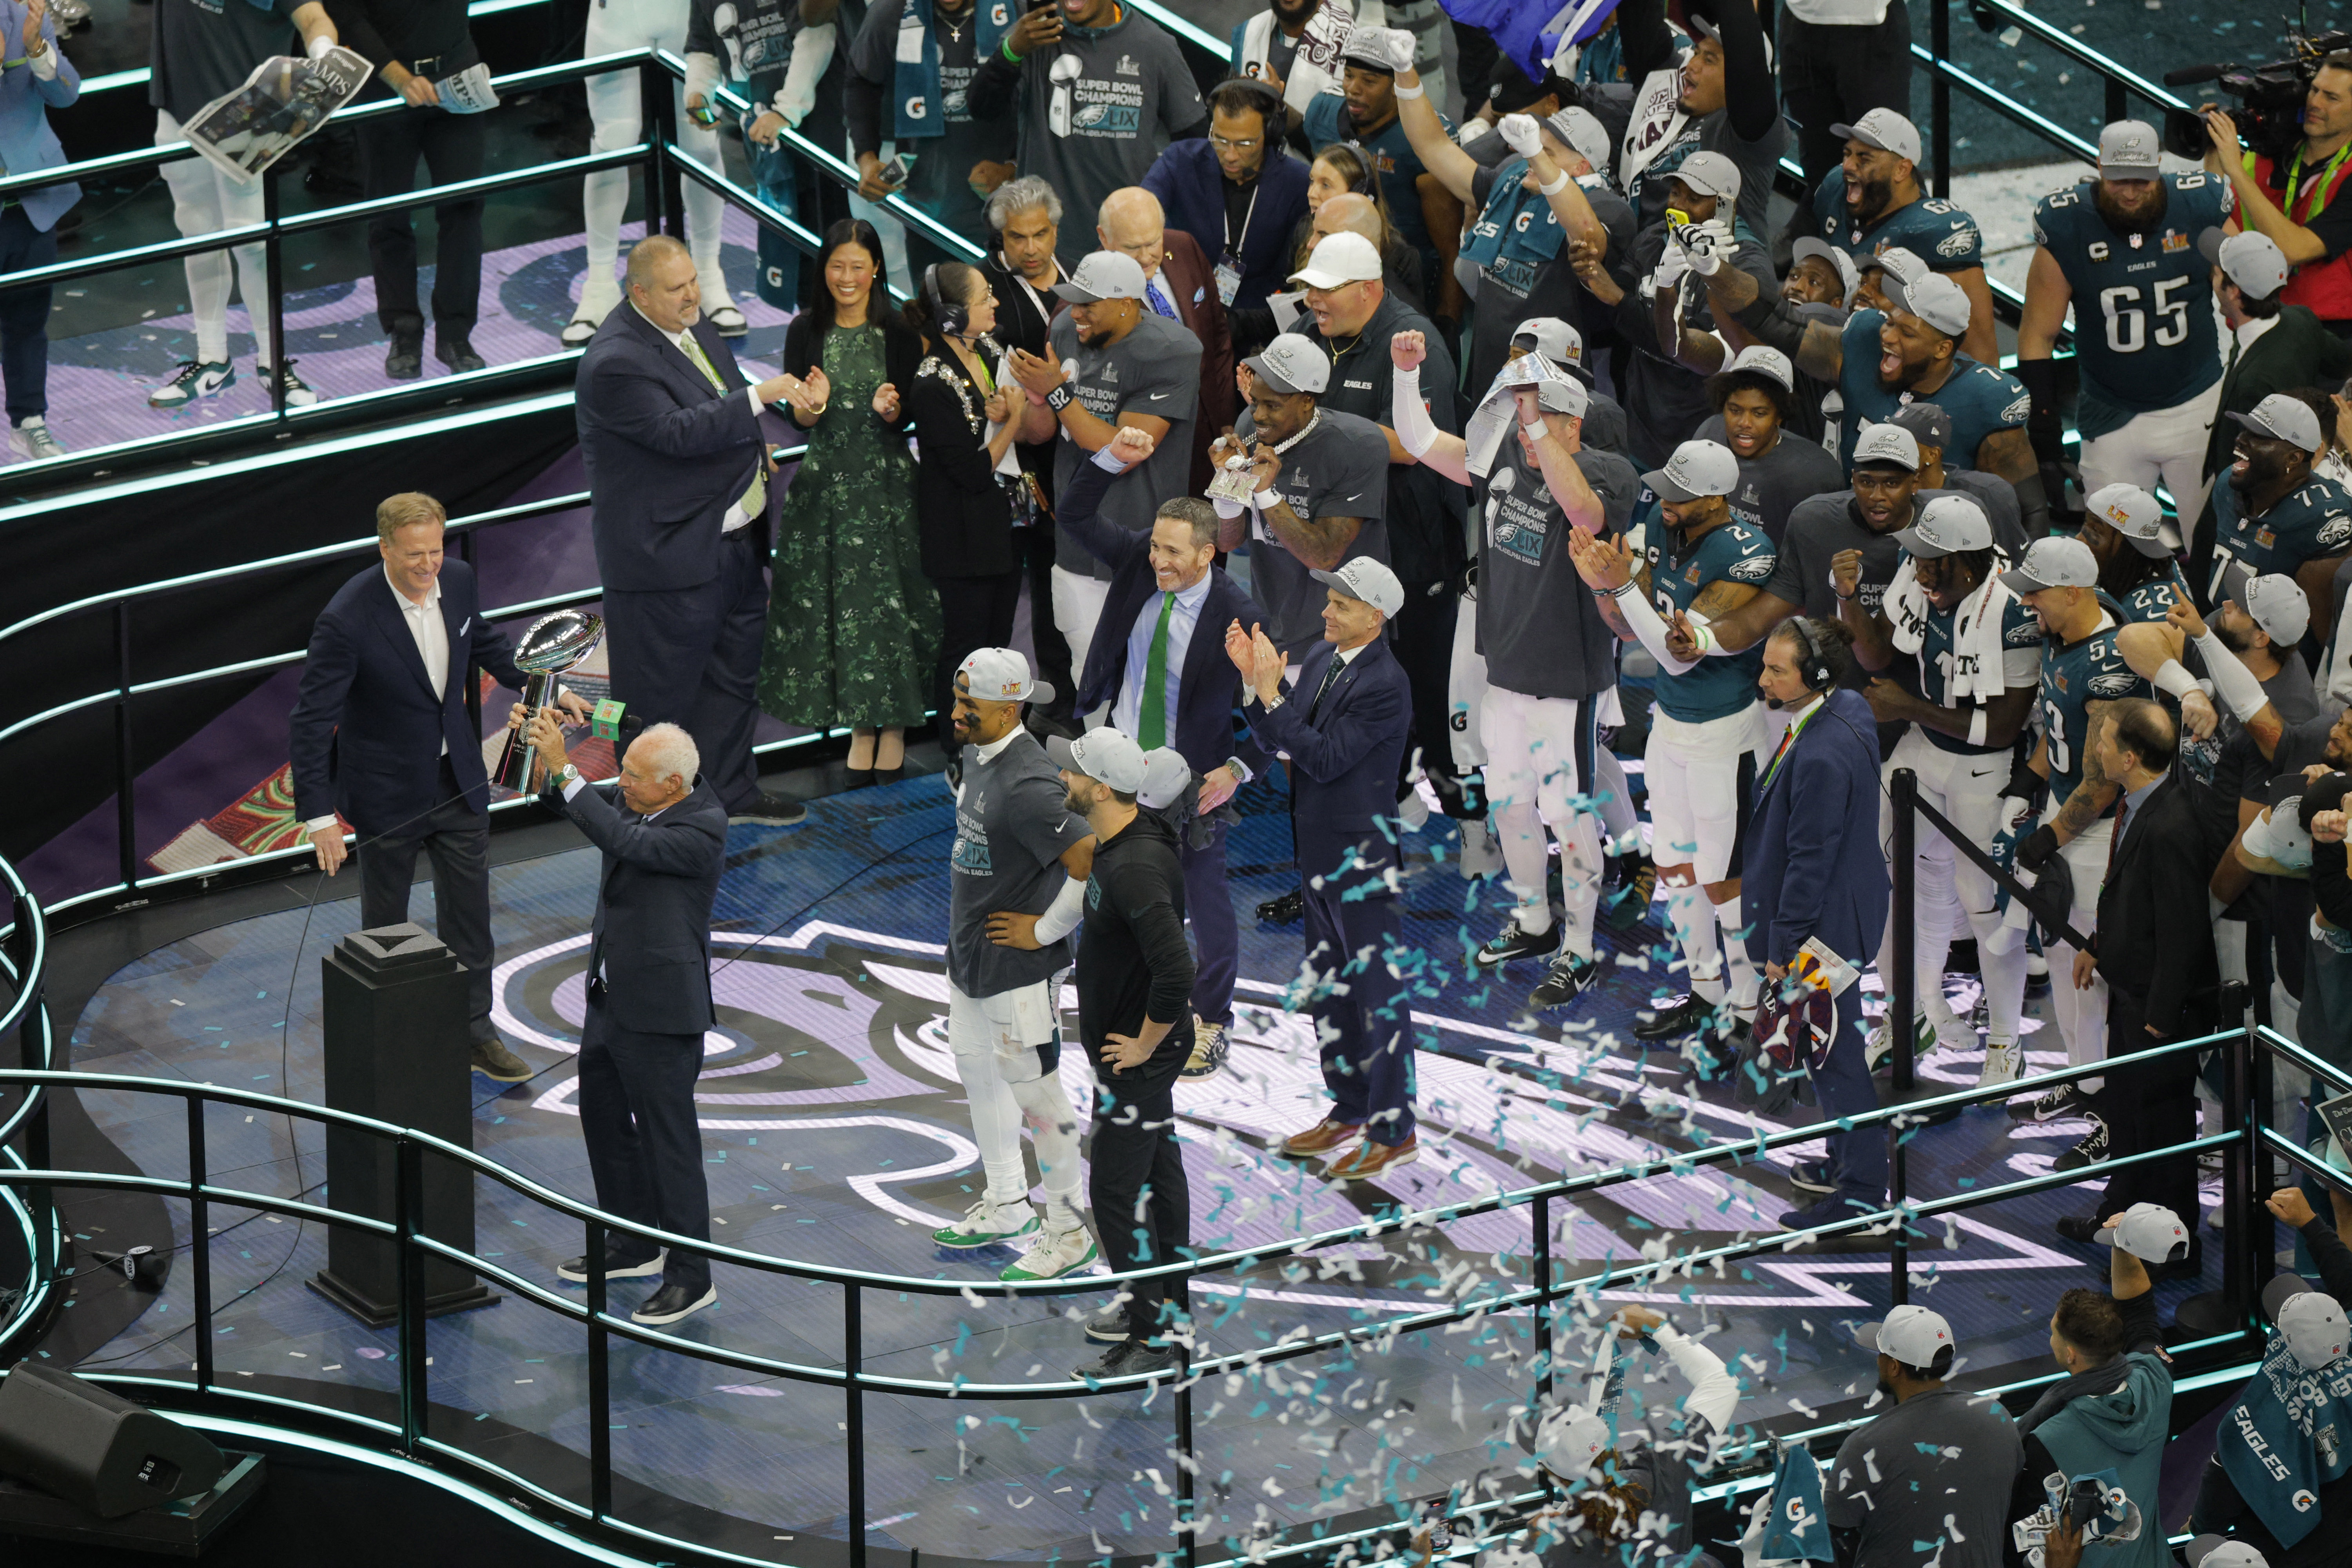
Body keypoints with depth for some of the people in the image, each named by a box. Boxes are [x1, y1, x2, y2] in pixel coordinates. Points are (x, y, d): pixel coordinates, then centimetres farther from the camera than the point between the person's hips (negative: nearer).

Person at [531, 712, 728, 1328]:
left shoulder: (703, 827, -24)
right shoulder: (640, 799, 1)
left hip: (660, 1012, -10)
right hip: (611, 1000, 10)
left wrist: (565, 766, -34)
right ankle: (635, 1246, 37)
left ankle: (691, 1277, 7)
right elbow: (571, 807, 9)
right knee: (603, 1116, 22)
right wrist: (543, 758, -10)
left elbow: (622, 841, -34)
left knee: (668, 1138, -2)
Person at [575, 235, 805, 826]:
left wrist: (751, 448, 10)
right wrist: (758, 400, -29)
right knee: (661, 694, -1)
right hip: (669, 552, -10)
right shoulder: (615, 362, -24)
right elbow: (677, 432, -30)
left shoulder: (691, 325, 7)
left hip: (733, 542, 10)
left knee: (732, 672, 21)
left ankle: (732, 792, 36)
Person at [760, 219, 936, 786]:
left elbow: (906, 419, -1)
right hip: (825, 484, 1)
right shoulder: (807, 332, 2)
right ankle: (861, 732, 10)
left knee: (890, 602, -2)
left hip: (886, 485, -1)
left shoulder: (899, 335, -1)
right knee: (836, 605, 2)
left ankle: (893, 729, 8)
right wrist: (813, 405, -22)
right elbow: (800, 420, 1)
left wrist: (890, 409, -23)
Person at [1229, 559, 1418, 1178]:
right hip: (1320, 853, 9)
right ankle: (1350, 1109, 33)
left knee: (1378, 989, -1)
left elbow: (1325, 758, -25)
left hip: (1363, 858, -9)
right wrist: (1253, 679, -8)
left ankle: (1394, 1131, 7)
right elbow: (1278, 739, 7)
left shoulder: (1385, 685, -21)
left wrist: (1270, 691, -27)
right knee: (1328, 987, 19)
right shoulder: (1321, 658, 6)